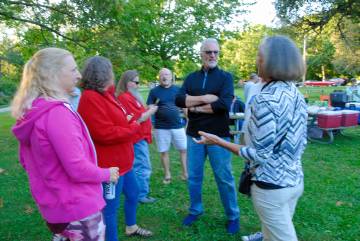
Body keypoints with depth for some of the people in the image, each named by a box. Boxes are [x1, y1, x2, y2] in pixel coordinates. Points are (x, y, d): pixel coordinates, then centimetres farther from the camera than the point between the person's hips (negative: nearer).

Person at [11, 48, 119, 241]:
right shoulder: (58, 112, -26)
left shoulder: (31, 112, 2)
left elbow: (26, 161, 13)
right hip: (78, 207, -8)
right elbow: (78, 169, -26)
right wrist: (107, 174, -9)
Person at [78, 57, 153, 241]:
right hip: (109, 165, -11)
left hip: (122, 161, 11)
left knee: (133, 193, 25)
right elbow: (105, 133, -28)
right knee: (110, 207, 6)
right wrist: (134, 127, -14)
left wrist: (128, 120, -1)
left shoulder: (104, 94, 10)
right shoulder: (90, 98, -22)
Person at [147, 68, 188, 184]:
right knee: (164, 151, 7)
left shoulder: (178, 89, 5)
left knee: (184, 149, 5)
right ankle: (167, 175, 22)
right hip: (161, 127, -1)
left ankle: (185, 173, 19)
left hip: (178, 125, 2)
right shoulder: (154, 91, 0)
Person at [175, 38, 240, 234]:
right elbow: (179, 100, -8)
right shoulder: (191, 78, 8)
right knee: (193, 176, 13)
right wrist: (205, 98, -16)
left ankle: (233, 216, 24)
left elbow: (224, 104, -18)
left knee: (224, 178, 6)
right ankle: (195, 210, 33)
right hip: (194, 134, 4)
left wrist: (195, 108, -10)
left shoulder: (225, 77, -2)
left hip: (218, 135, -3)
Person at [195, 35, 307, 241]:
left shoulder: (266, 99, -24)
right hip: (296, 180, 8)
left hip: (272, 185, -8)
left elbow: (261, 155, -22)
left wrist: (218, 141, -15)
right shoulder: (297, 94, 1)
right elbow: (301, 142, 8)